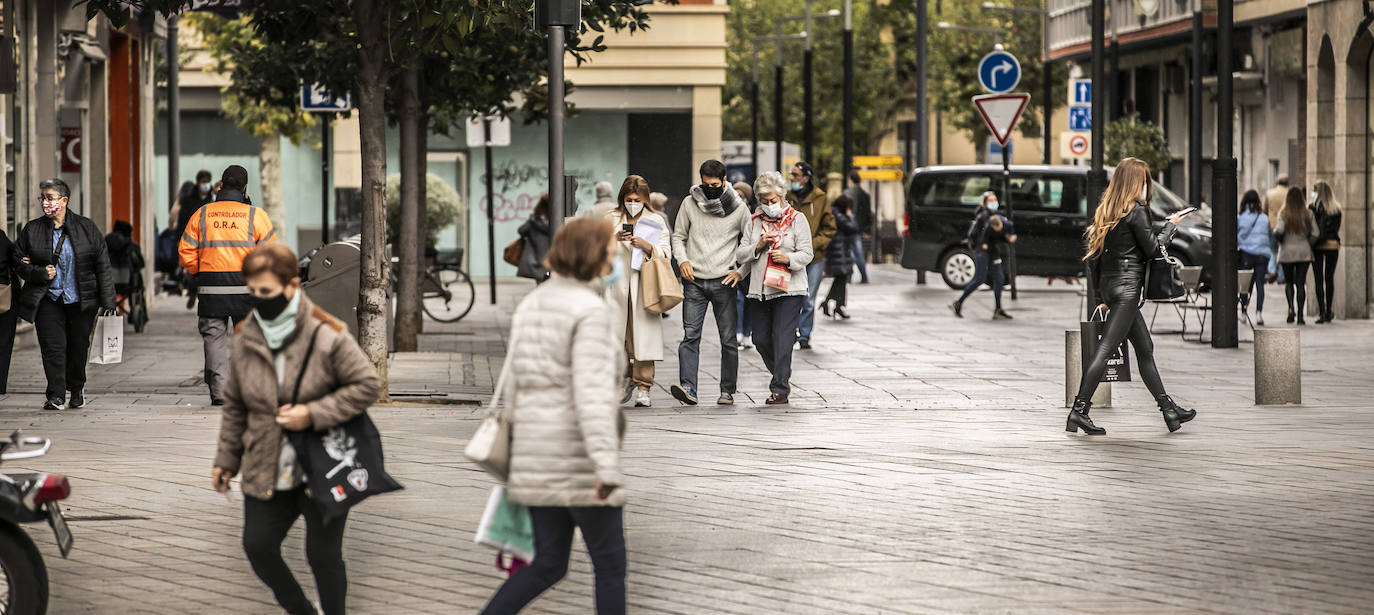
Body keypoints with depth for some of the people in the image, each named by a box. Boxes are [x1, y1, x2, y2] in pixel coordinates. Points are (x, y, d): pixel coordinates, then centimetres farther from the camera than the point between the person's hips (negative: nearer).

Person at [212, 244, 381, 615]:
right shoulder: (246, 340, 1)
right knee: (257, 546, 3)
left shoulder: (326, 336, -14)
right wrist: (226, 458, 13)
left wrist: (313, 414, -20)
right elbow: (235, 404, 13)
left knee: (323, 556, 2)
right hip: (266, 472, 5)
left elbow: (368, 384, -12)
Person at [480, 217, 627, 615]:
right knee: (610, 565, 5)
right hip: (578, 455, -8)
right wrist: (607, 466, -27)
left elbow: (516, 382, 15)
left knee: (548, 565, 11)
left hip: (535, 456, 8)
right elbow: (592, 391, -22)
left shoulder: (531, 304, 13)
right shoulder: (590, 310, -13)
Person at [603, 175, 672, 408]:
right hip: (616, 284, 1)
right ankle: (628, 380, 16)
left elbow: (665, 253, 5)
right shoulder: (610, 219, 12)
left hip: (644, 284, -1)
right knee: (616, 333, -2)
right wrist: (614, 239, -12)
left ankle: (643, 389, -5)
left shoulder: (656, 221, 11)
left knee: (644, 335, -8)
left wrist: (645, 245, -13)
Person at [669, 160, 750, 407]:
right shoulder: (690, 203, 6)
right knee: (690, 336, -9)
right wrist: (682, 260, -3)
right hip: (694, 281, 1)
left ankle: (727, 391, 9)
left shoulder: (738, 208, 2)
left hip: (724, 282, -1)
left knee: (728, 338, 2)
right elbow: (678, 236, 14)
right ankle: (688, 387, -16)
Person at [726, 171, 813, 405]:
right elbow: (741, 254, 10)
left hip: (788, 289, -5)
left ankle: (780, 390, -8)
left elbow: (807, 253, -2)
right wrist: (758, 247, -9)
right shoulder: (754, 221, 13)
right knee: (761, 339, 6)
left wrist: (788, 258, -20)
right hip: (759, 290, 5)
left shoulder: (797, 219, 2)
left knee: (782, 339, -11)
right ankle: (782, 377, 28)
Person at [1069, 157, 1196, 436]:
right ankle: (1078, 411, -15)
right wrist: (1170, 226, 7)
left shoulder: (1106, 210, 14)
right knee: (1105, 349, -11)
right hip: (1128, 285, -9)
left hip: (1109, 284, 9)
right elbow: (1152, 249, -8)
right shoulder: (1136, 209, -9)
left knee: (1145, 348, 14)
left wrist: (1101, 296, 18)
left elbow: (1092, 256, 14)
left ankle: (1169, 409, 19)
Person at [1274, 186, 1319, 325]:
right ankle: (1300, 315, 1)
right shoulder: (1308, 214, -1)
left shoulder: (1283, 213, -8)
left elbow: (1279, 231, -19)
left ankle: (1291, 308, -9)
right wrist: (1307, 242, 11)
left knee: (1288, 282, 14)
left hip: (1287, 252, -1)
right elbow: (1316, 233, -4)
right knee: (1301, 283, 5)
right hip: (1304, 252, 1)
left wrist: (1277, 236, 3)